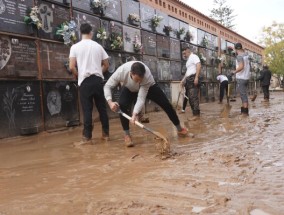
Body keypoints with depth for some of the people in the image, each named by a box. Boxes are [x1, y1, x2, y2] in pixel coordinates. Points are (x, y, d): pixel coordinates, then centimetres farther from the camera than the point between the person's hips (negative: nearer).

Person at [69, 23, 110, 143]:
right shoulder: (98, 46, 8)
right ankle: (106, 133, 13)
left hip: (85, 81, -2)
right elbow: (106, 65, 10)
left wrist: (78, 75, 11)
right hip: (98, 80, 2)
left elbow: (71, 67, -7)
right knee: (102, 107, 8)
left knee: (87, 109, 2)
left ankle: (87, 136, 3)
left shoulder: (75, 47, 0)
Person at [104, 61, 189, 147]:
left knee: (166, 104, -7)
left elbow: (141, 98, -40)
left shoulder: (147, 76, -43)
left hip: (149, 86, -1)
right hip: (129, 89, 1)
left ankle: (179, 128, 11)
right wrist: (110, 102, -42)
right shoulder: (121, 71, -41)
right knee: (122, 105, -26)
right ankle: (127, 135, -11)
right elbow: (107, 86, -27)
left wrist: (135, 114, -52)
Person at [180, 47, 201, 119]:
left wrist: (196, 77, -26)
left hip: (193, 78, -10)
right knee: (190, 97, 6)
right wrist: (183, 80, 23)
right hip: (188, 79, 10)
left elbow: (199, 65, -18)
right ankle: (195, 113, 9)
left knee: (193, 96, -15)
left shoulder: (193, 56, -3)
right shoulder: (188, 60, 27)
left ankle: (196, 114, -17)